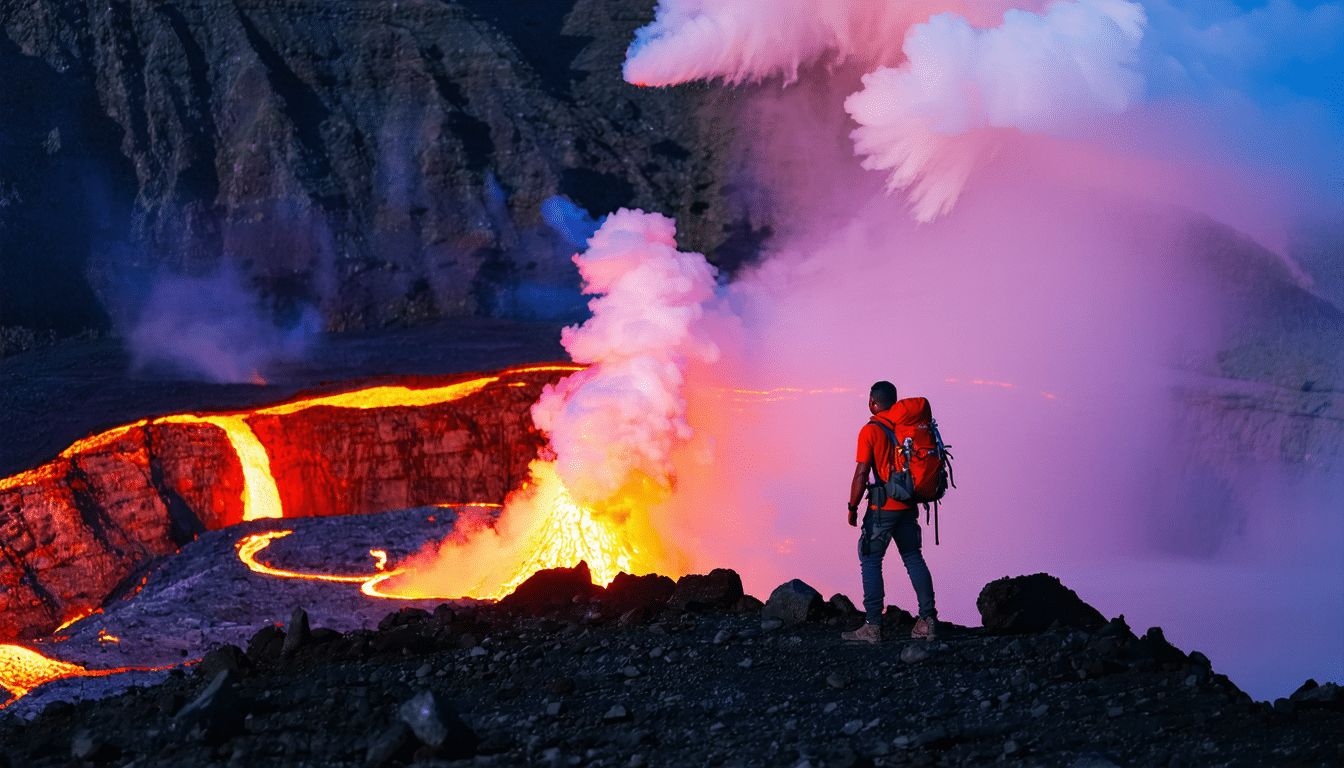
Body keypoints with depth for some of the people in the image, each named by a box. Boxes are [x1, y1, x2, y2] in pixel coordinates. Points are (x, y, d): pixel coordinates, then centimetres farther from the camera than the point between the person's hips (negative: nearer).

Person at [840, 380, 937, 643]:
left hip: (883, 507, -6)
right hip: (908, 505, 6)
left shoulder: (870, 430, -9)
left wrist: (852, 507, -3)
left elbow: (861, 474, -13)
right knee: (913, 558, 11)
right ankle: (928, 620, 5)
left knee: (870, 560, 0)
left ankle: (873, 625, -4)